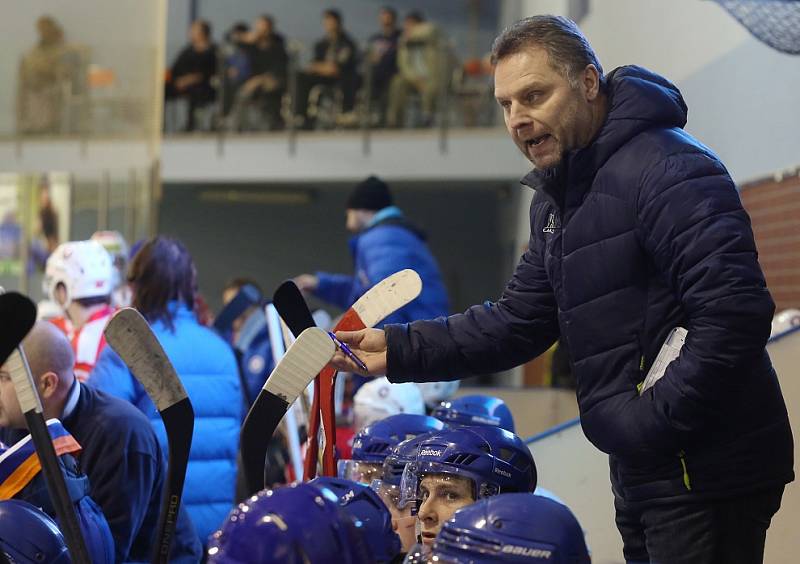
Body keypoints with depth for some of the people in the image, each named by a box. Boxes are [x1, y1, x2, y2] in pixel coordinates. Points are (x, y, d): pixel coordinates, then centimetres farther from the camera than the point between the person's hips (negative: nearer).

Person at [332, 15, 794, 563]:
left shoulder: (668, 169, -17)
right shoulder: (558, 200, 15)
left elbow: (735, 313, -25)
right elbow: (520, 321, 18)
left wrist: (653, 422, -22)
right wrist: (399, 350, 8)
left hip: (708, 473, -10)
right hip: (643, 472, 10)